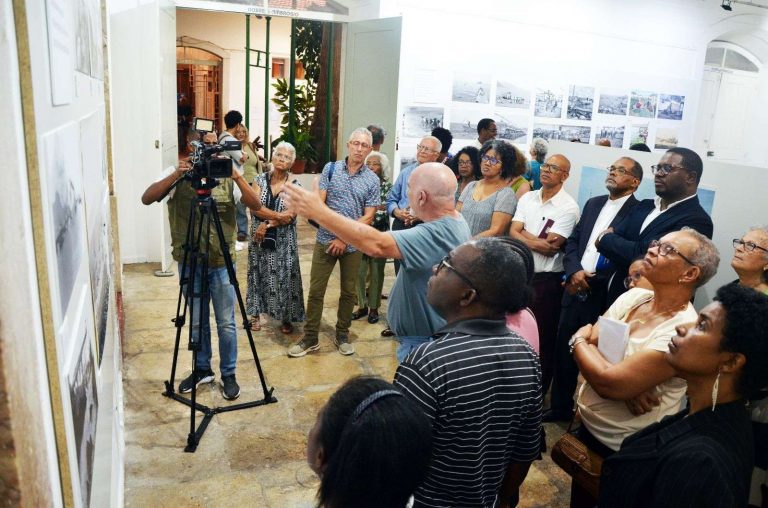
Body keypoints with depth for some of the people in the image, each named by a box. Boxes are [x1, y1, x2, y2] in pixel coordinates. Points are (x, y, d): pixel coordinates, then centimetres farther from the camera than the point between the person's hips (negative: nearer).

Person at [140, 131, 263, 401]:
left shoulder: (226, 176, -3)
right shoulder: (175, 174, -2)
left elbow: (256, 205, -13)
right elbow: (147, 198, -16)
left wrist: (238, 178, -26)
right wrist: (175, 175, -28)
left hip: (221, 262, -1)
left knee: (226, 323, 6)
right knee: (197, 322, 15)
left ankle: (229, 375, 22)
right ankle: (202, 369, 33)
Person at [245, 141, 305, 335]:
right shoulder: (260, 179, 1)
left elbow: (289, 217, -13)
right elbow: (254, 207, -11)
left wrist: (267, 224, -18)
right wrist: (278, 215, -20)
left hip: (284, 240, -2)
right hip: (259, 236, 2)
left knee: (284, 276, 2)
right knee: (258, 274, 10)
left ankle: (286, 317, 15)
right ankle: (256, 314, 23)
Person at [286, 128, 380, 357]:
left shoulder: (372, 180, 1)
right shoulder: (331, 169, 1)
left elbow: (368, 217, -3)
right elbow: (319, 204, -3)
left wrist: (345, 239, -10)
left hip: (353, 245, 1)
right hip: (325, 240, 0)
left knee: (348, 292, 10)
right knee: (315, 290, 2)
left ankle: (342, 335, 26)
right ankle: (310, 338, 14)